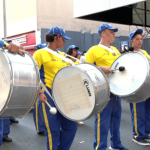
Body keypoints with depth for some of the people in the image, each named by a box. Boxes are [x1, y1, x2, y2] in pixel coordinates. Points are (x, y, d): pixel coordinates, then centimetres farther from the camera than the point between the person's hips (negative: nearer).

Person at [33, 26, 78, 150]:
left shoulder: (63, 55, 15)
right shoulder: (40, 54, -3)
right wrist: (39, 92, -16)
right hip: (49, 95, -6)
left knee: (71, 126, 6)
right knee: (53, 129, -2)